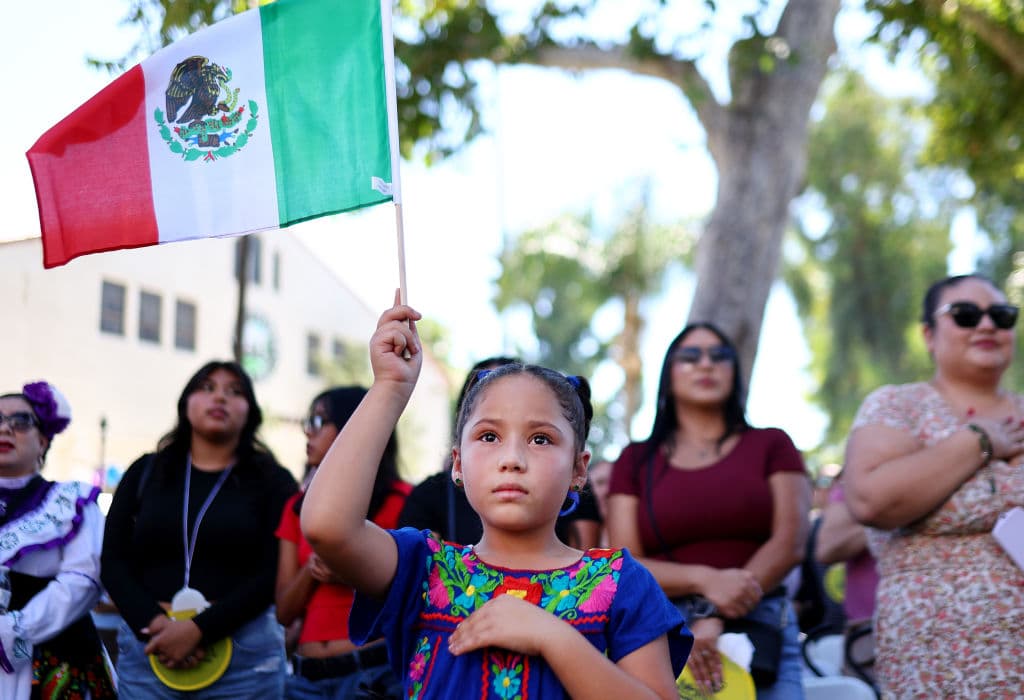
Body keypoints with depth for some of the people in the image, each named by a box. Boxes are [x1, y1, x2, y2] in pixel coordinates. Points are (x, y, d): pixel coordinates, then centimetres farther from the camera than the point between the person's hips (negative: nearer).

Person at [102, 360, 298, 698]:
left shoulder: (273, 482, 5)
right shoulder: (145, 473, 12)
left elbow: (273, 574, -5)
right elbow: (114, 563, 6)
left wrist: (198, 630, -14)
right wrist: (156, 625, -11)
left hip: (244, 657, -2)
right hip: (149, 644, 2)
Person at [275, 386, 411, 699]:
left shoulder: (400, 500, -2)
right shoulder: (297, 507, 12)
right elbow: (284, 613, 8)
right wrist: (310, 571, -9)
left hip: (374, 670, -4)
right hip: (307, 675, 4)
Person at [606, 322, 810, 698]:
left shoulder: (771, 445, 11)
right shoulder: (636, 459, 12)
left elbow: (790, 543, -1)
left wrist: (716, 618, -13)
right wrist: (705, 579, -16)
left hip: (760, 630, 0)